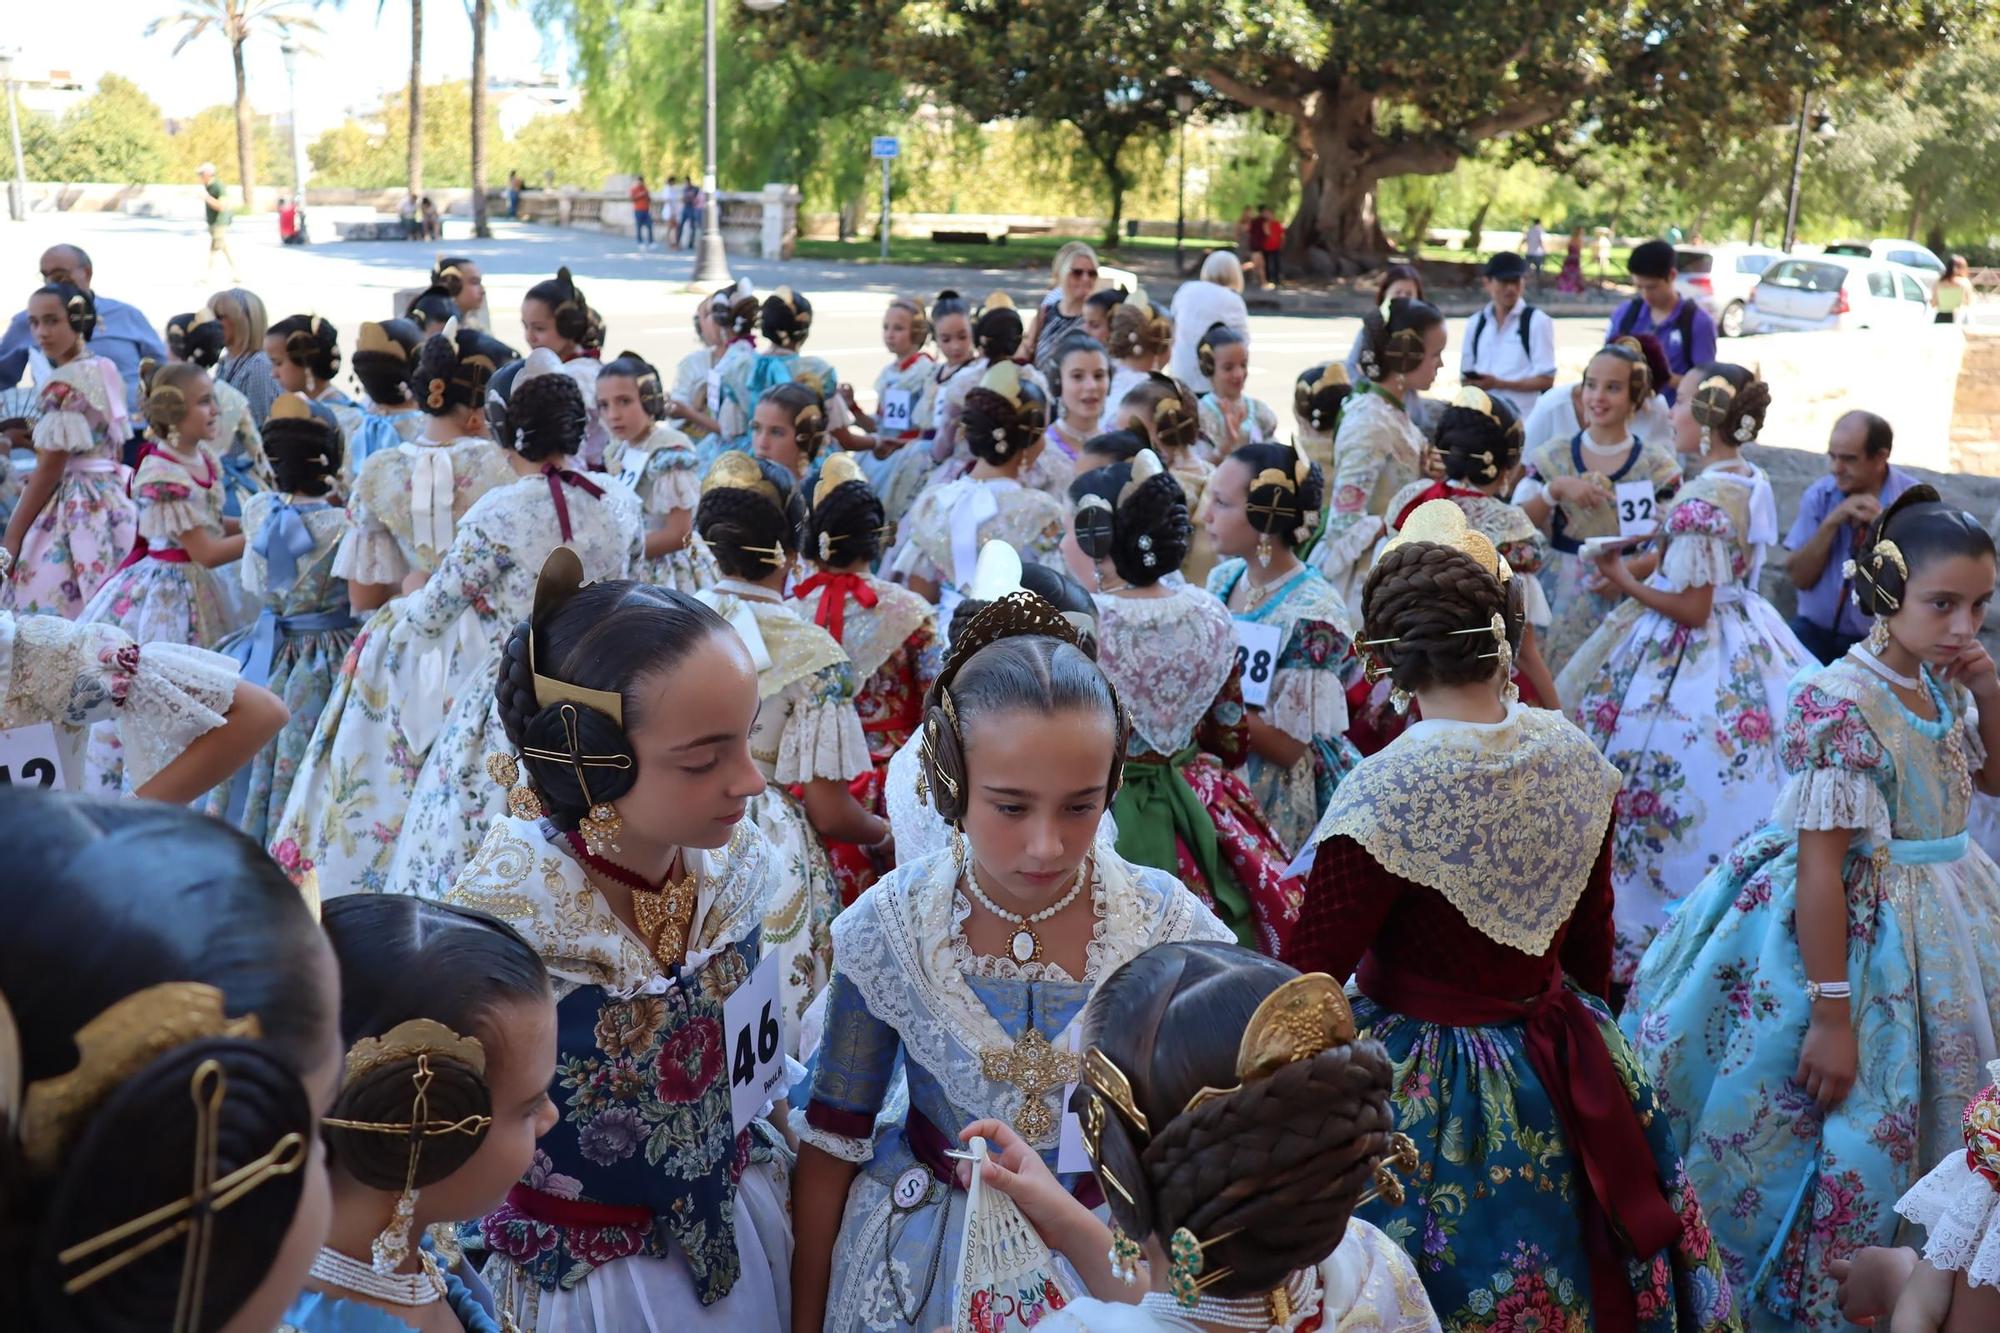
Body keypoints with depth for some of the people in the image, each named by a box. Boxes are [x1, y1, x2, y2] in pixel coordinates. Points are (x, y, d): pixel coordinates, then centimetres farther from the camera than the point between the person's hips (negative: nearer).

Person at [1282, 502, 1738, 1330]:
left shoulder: (1385, 794, -24)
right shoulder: (1576, 758, -5)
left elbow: (1308, 976, -20)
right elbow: (1591, 938, 8)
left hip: (1430, 1088, -5)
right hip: (1563, 1072, 6)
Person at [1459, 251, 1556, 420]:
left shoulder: (1537, 321, -2)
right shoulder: (1476, 324, 11)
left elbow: (1546, 379, -7)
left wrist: (1498, 383, -16)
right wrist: (1471, 383, -9)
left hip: (1524, 418, -4)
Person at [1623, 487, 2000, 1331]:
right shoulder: (1840, 702, -24)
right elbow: (1821, 866, -24)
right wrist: (1830, 1015, -23)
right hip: (1852, 936, -8)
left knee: (1925, 1127, 21)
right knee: (1839, 1138, 3)